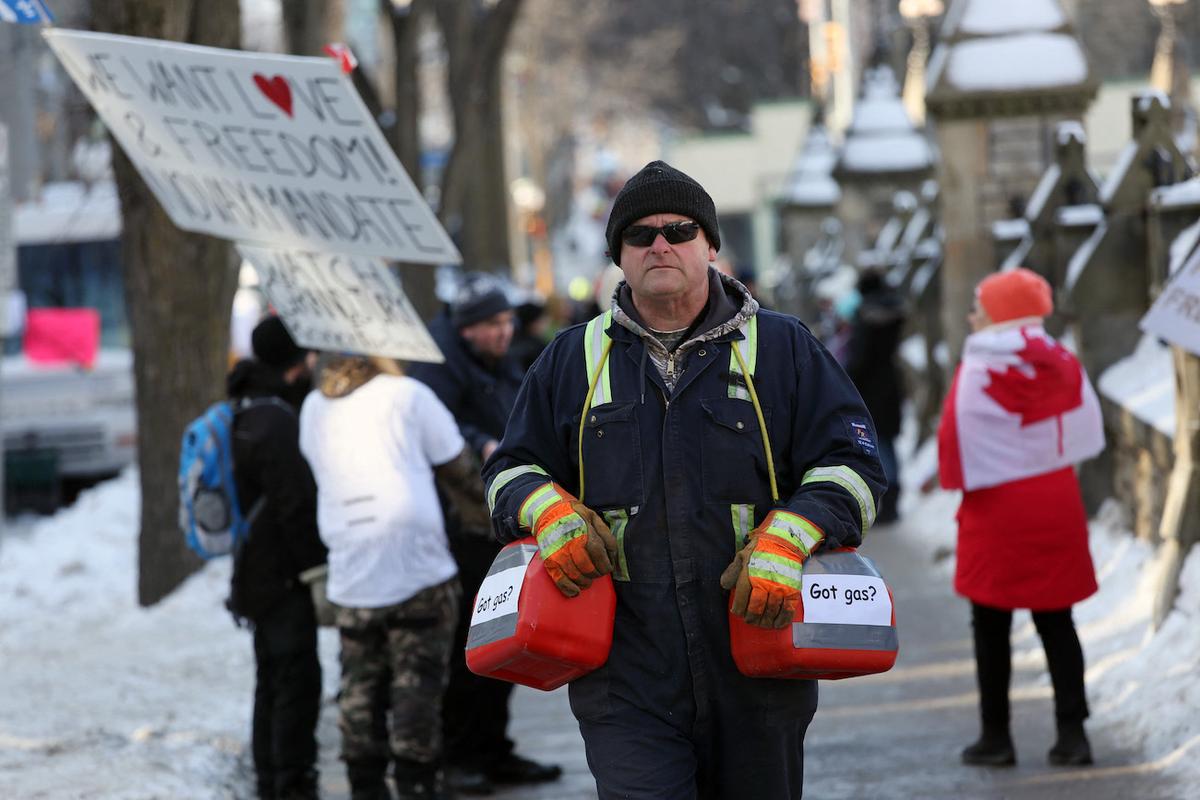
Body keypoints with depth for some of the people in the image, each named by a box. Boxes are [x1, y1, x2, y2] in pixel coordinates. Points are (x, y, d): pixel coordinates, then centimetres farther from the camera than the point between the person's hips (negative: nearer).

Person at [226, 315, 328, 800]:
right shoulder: (277, 423, -20)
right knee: (297, 679, -7)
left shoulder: (246, 414, 13)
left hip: (256, 574, 10)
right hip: (283, 578, -10)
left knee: (272, 682, 16)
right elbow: (297, 509, -23)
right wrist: (320, 571, -17)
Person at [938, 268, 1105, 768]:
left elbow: (958, 440, -15)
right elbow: (1087, 432, 6)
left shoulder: (980, 371, -16)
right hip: (1056, 506, 5)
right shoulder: (1063, 366, 1)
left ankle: (995, 736, 10)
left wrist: (960, 481, 3)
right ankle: (1072, 732, 5)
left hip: (997, 509, -5)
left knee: (991, 627, 7)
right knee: (1057, 623, 9)